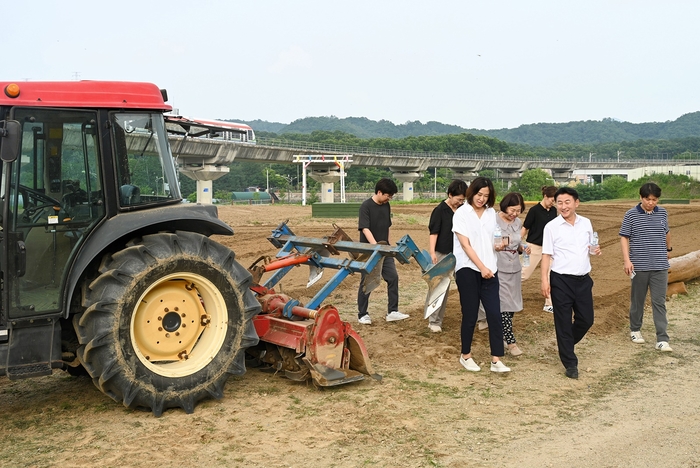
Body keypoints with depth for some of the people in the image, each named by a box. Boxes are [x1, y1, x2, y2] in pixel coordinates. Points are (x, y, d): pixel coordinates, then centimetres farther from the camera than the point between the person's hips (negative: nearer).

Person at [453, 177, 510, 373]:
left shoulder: (491, 213, 10)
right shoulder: (462, 213, -5)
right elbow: (465, 244, -11)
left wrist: (498, 246, -3)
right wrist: (481, 267, -15)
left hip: (489, 270, 4)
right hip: (468, 269, -4)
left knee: (494, 314, -3)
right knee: (470, 315, 2)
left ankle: (496, 360, 2)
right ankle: (466, 356, 20)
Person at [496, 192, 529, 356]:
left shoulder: (518, 223, 9)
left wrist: (523, 249, -1)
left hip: (515, 269, 7)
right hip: (499, 269, -7)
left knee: (512, 306, 11)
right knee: (504, 306, -5)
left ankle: (501, 336, 26)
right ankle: (511, 342, 0)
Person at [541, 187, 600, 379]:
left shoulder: (586, 223, 6)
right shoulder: (551, 227, -7)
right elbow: (546, 255, -6)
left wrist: (594, 250, -5)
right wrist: (544, 280, -12)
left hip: (583, 279, 4)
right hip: (561, 280, -4)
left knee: (586, 319, 10)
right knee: (563, 322, 3)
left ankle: (565, 345, 37)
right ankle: (570, 363, 13)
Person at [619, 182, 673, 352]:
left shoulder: (662, 213, 5)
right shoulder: (631, 215, -5)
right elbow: (624, 237, -5)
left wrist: (668, 248, 36)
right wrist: (627, 260, -13)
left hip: (660, 266, 2)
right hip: (639, 266, -2)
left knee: (659, 303, -1)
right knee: (637, 300, 12)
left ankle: (662, 339, -2)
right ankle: (635, 330, 31)